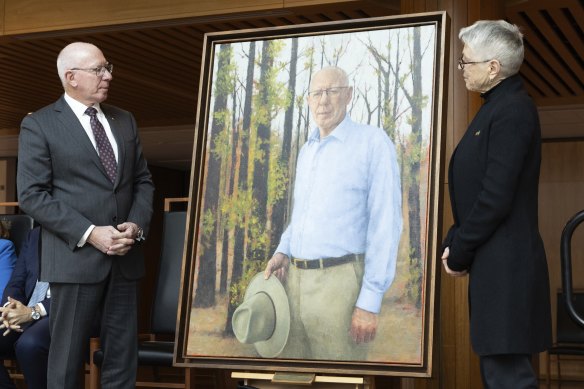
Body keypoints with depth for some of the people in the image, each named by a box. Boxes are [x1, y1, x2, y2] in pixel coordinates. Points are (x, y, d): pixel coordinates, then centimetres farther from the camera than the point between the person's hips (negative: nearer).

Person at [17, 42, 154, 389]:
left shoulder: (125, 121, 14)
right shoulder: (39, 125, -3)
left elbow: (143, 180, 15)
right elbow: (32, 195, -9)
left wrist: (137, 225, -5)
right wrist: (89, 233, -17)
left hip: (125, 256, 5)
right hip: (76, 257, -5)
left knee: (123, 358, 9)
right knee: (67, 359, 3)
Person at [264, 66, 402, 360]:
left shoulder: (373, 142, -6)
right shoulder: (307, 151, 17)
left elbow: (385, 225, -11)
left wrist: (370, 301, -17)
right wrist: (282, 253, 7)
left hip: (340, 283, -7)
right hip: (295, 279, 7)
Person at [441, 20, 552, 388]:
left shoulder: (512, 110, -16)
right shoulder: (497, 106, 14)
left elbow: (496, 196, -20)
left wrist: (459, 252, -10)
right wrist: (454, 242, 8)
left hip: (505, 264, -10)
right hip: (494, 261, 10)